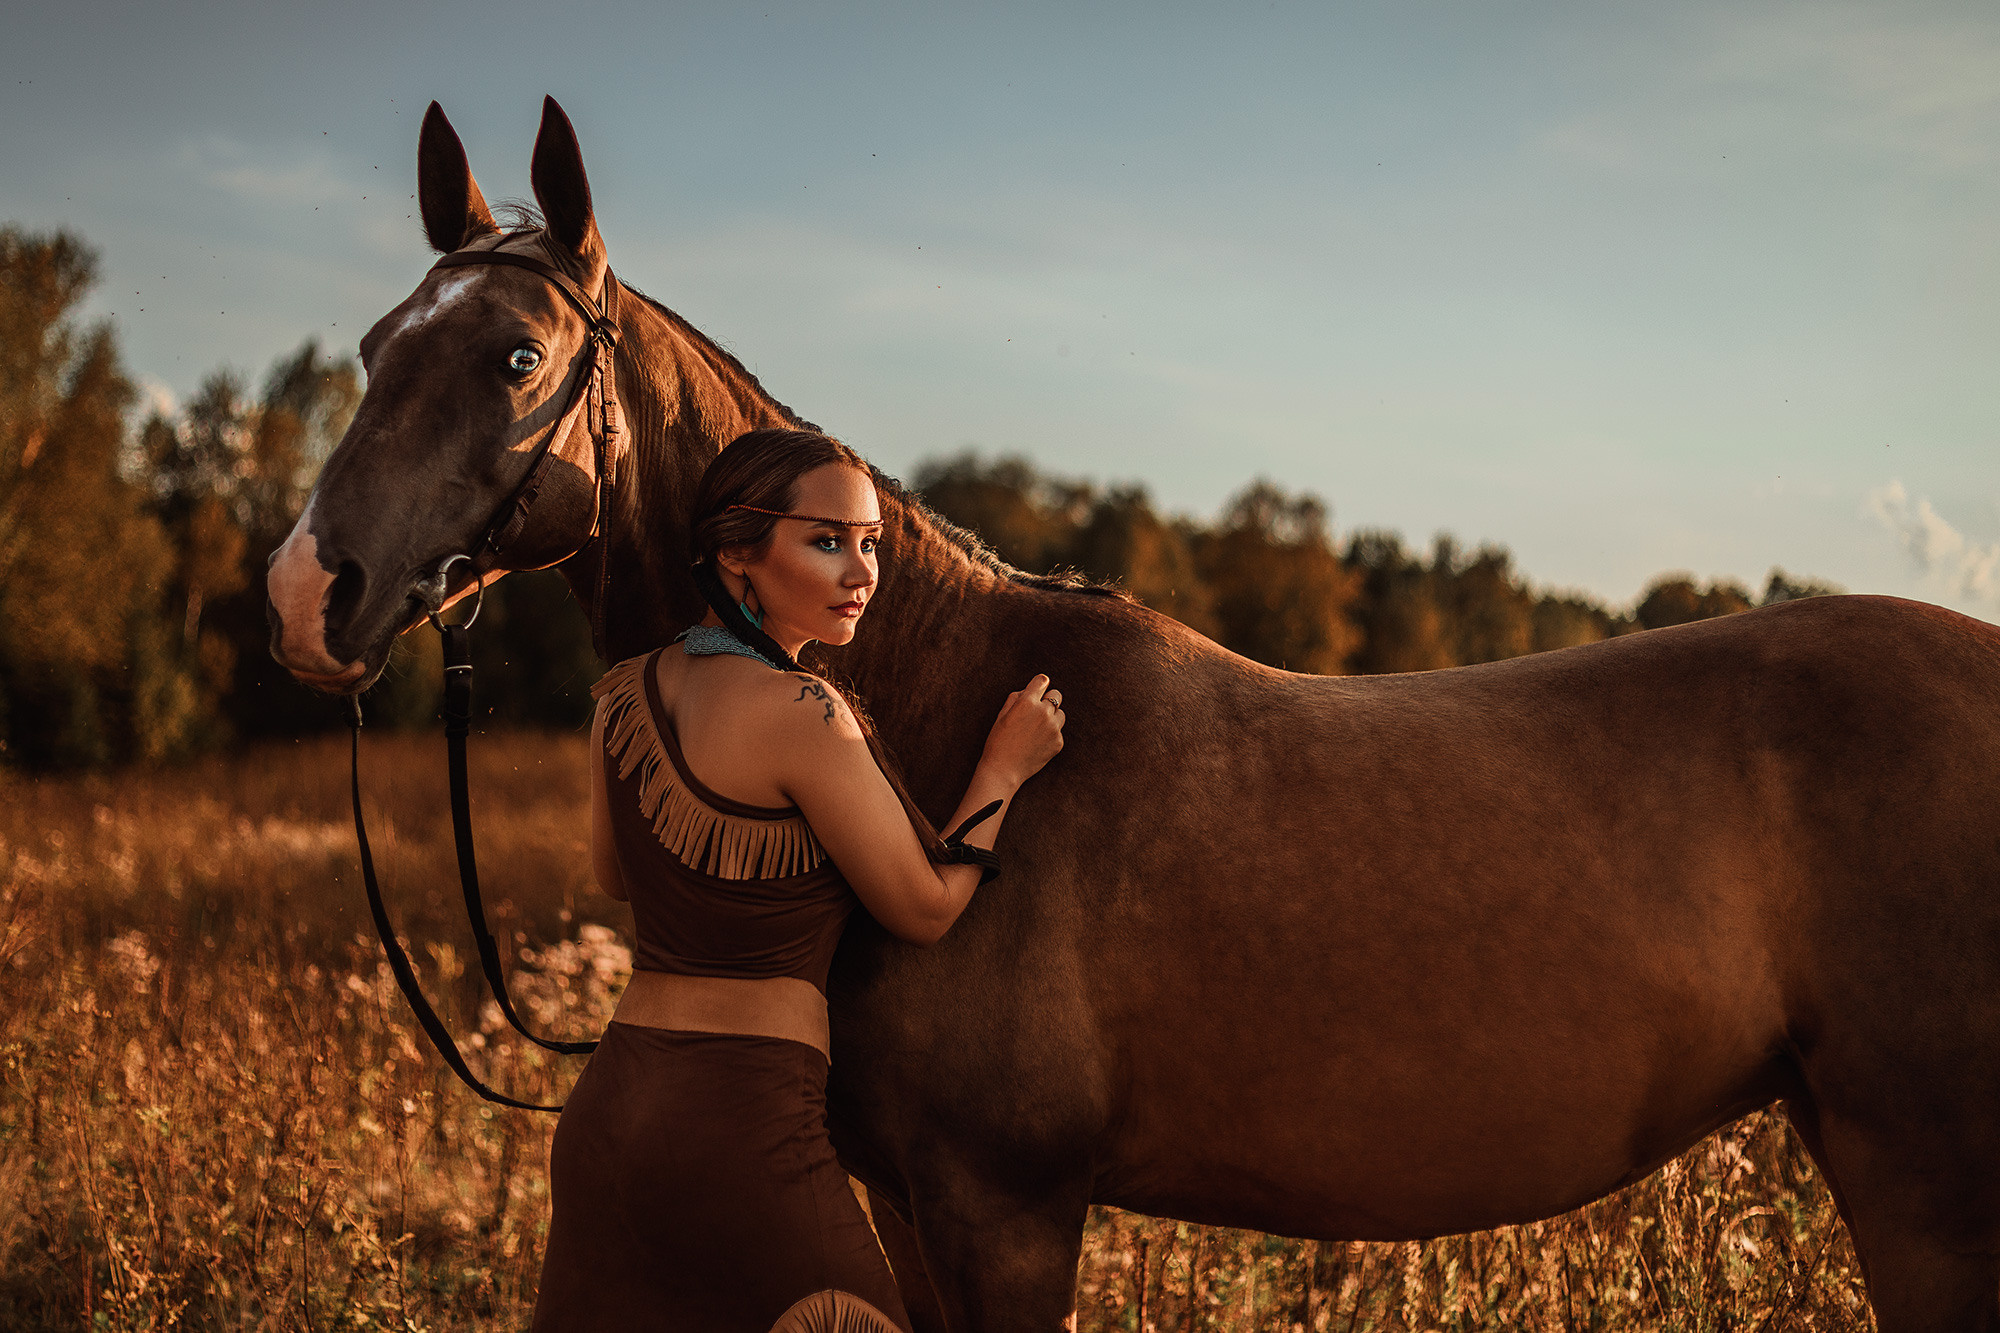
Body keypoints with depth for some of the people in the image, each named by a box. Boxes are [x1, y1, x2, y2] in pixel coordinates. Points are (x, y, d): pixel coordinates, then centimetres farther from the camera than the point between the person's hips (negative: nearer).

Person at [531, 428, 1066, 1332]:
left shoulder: (624, 695, 6)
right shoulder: (804, 715, -16)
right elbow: (925, 910, -6)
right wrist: (1004, 768, 6)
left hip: (606, 1108, 8)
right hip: (745, 1121, -8)